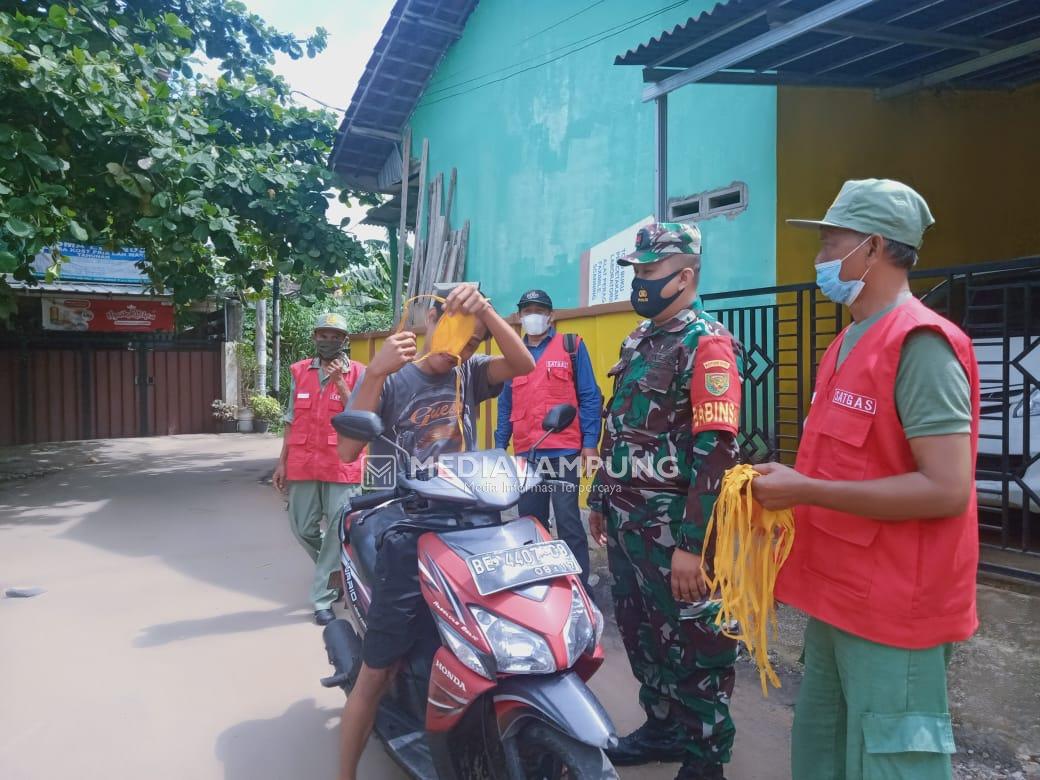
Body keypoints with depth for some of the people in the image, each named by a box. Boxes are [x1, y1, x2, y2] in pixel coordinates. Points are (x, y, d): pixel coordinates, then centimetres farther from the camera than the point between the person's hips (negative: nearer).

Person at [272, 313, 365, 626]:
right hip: (303, 464, 4)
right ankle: (334, 569, 36)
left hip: (342, 465, -3)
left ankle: (322, 597, 10)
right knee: (302, 528, 10)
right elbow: (291, 420, 13)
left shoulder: (357, 373, 1)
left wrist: (339, 382, -15)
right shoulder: (300, 371, 9)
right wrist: (282, 462, 9)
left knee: (338, 531, -2)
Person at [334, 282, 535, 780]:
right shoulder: (392, 379, -2)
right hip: (406, 534, -3)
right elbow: (347, 451, -15)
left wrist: (484, 308, -21)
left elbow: (523, 364, -10)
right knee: (377, 670, 1)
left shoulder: (470, 373, 9)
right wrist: (375, 372, -24)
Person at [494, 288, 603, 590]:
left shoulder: (572, 346, 4)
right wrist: (500, 445, 13)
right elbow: (505, 404, 19)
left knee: (568, 522, -5)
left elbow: (589, 396, -1)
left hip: (563, 450, -4)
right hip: (525, 453, 5)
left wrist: (590, 442, -8)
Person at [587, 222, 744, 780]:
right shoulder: (637, 341, 13)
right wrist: (600, 498, 21)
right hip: (626, 520, 8)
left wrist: (692, 545, -25)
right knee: (640, 633, 20)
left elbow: (715, 451, -22)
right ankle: (662, 727, 39)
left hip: (672, 527, -8)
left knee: (692, 643, 7)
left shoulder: (707, 344, -14)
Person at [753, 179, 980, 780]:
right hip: (840, 597, 9)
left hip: (892, 612, -9)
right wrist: (789, 484, 5)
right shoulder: (849, 343, 12)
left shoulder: (920, 343, -18)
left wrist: (805, 491, -23)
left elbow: (946, 489, -25)